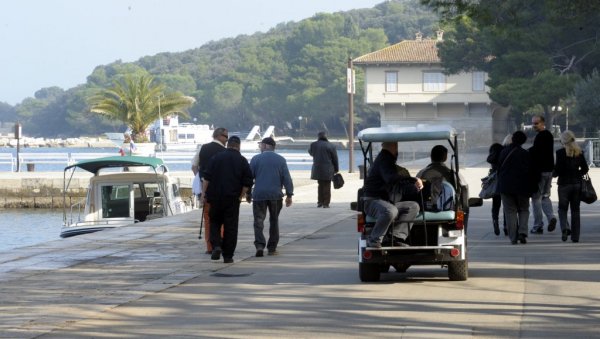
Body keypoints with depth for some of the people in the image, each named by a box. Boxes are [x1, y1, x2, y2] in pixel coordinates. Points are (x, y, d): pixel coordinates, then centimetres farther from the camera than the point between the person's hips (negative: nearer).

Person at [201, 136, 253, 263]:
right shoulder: (242, 161, 2)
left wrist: (204, 192, 2)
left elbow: (207, 177, -3)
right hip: (233, 198, -1)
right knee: (230, 226, 5)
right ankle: (228, 255, 4)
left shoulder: (217, 157, 2)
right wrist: (241, 195, 10)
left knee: (215, 222, 16)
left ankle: (216, 246, -6)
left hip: (215, 197, 1)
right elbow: (247, 182, -1)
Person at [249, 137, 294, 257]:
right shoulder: (281, 160, 5)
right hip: (276, 195, 2)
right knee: (274, 221, 13)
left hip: (259, 194, -2)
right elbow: (287, 178, 1)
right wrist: (289, 195, 5)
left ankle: (260, 245, -20)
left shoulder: (256, 159, 0)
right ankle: (272, 248, 13)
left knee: (259, 221, -2)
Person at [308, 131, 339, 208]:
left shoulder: (313, 145, 1)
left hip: (317, 169, 2)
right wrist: (336, 169, 9)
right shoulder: (331, 146, -4)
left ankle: (320, 202, 17)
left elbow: (310, 152, 21)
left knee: (320, 185, 16)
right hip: (328, 170, -2)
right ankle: (326, 203, 0)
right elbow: (335, 159, -1)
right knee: (327, 186, 2)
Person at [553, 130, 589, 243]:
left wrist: (553, 174, 8)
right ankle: (575, 235, 9)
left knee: (562, 208, 9)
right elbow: (585, 169, 4)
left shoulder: (561, 153, -12)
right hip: (577, 183, 3)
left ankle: (565, 227, -17)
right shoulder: (579, 152, 1)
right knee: (575, 210, 10)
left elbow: (558, 170, -14)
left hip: (564, 184, -3)